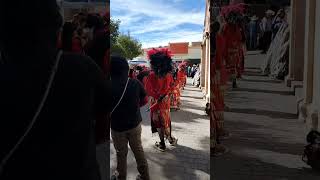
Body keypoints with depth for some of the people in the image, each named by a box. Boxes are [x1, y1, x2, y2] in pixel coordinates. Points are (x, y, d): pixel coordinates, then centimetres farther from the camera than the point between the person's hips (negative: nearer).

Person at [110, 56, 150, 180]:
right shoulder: (135, 83, -10)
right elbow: (145, 100, 0)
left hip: (117, 126, -2)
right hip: (135, 123, 3)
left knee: (121, 153, 14)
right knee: (138, 150, 17)